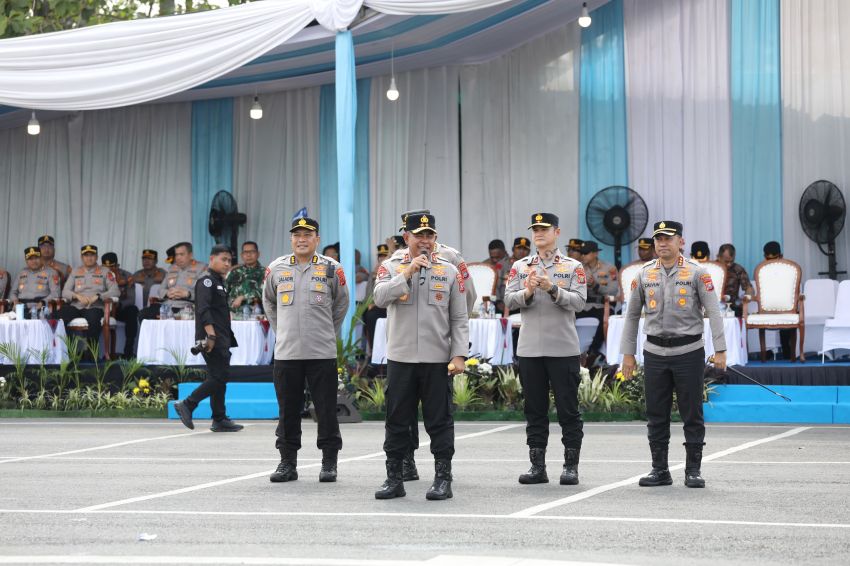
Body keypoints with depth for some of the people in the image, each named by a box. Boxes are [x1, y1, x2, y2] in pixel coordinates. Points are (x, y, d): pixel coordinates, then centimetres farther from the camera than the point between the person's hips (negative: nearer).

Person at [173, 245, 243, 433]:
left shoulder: (220, 282, 22)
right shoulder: (206, 280, -9)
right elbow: (203, 310, -20)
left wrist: (229, 339, 23)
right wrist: (211, 335, -28)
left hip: (222, 339, 10)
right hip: (211, 338, -10)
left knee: (219, 377, 9)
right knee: (219, 376, -14)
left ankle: (220, 420, 11)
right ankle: (187, 405, -10)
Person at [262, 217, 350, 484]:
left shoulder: (331, 269, 1)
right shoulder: (276, 269, 6)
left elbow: (341, 303, 14)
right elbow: (269, 302, 22)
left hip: (322, 353, -2)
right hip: (286, 352, 2)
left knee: (326, 410, 0)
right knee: (288, 411, 6)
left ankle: (329, 463, 7)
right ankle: (287, 462, 14)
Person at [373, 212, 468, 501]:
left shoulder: (449, 271, 5)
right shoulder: (391, 267, 5)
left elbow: (459, 319, 4)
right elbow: (380, 298, -14)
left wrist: (459, 355, -6)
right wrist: (408, 273, -20)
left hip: (437, 360, 0)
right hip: (400, 358, 0)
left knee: (439, 421, 2)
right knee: (397, 421, 6)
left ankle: (443, 479, 8)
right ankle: (394, 479, 14)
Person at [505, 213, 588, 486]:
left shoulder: (573, 267, 3)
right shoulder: (520, 266, 10)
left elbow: (579, 302, -8)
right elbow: (509, 300, 2)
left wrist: (552, 288, -20)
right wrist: (528, 292, -16)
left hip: (564, 350, -3)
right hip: (530, 349, 3)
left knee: (568, 409, 0)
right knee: (535, 410, 7)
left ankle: (571, 467, 6)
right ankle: (537, 466, 13)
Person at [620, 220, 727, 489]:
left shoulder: (697, 272, -2)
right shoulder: (644, 274, 7)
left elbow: (713, 311, -6)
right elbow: (632, 315, 13)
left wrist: (720, 350, -12)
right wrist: (628, 353, 10)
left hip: (689, 351, -3)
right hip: (655, 353, 3)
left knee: (692, 414, 1)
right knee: (656, 415, 5)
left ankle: (693, 471, 9)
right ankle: (660, 470, 13)